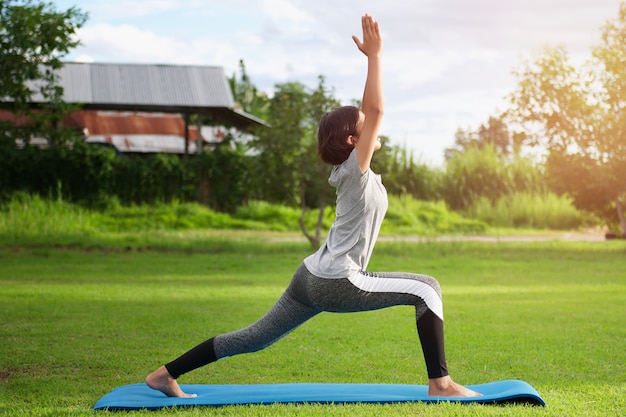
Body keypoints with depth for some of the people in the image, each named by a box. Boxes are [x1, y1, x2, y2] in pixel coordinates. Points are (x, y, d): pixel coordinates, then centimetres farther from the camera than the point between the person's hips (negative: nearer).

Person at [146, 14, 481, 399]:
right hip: (335, 283, -9)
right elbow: (376, 110, -21)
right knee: (426, 290, -8)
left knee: (256, 338, 12)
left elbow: (368, 111, 17)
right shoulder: (355, 171, -11)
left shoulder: (352, 170, 12)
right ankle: (441, 384, -9)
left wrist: (373, 58, 13)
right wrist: (375, 56, -18)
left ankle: (166, 374, 14)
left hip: (314, 278, 9)